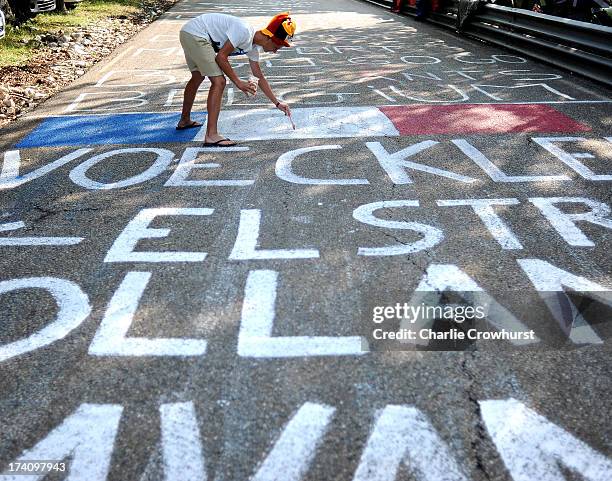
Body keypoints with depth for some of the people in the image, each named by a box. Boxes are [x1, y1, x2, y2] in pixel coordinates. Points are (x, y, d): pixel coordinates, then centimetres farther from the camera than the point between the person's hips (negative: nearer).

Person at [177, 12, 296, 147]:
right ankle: (211, 136, -17)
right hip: (195, 34, -10)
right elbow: (221, 57, -21)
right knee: (219, 82, -16)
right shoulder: (244, 32, -21)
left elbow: (259, 77, 14)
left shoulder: (253, 47, 7)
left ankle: (185, 120, 46)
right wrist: (238, 82, -16)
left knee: (197, 77, 26)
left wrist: (277, 103, 14)